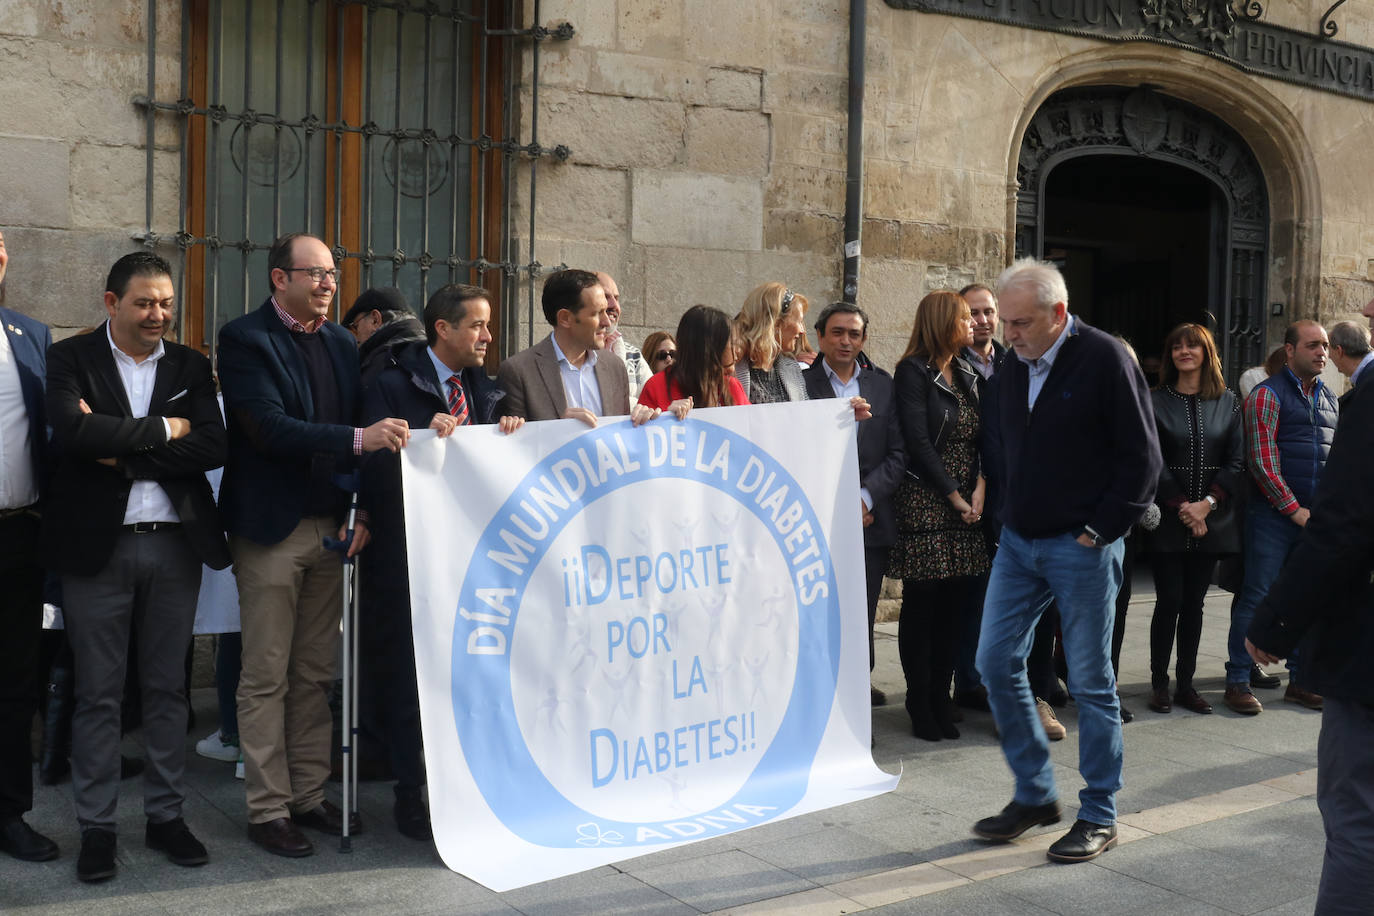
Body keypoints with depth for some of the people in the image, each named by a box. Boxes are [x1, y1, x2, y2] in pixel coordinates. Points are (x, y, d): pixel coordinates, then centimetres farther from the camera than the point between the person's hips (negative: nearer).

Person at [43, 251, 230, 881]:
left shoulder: (190, 367, 8)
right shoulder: (70, 359, -1)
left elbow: (212, 447, -5)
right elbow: (75, 431, -19)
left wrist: (125, 452, -12)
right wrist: (163, 430, -12)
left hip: (174, 546, 3)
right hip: (97, 546, -3)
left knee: (167, 688, 11)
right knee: (98, 694, 5)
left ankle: (166, 816, 23)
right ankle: (96, 826, 18)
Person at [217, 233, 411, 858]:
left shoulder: (341, 343, 13)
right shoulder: (245, 339, -7)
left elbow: (358, 426, 11)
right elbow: (269, 427, -19)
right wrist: (359, 438, -28)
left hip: (331, 526, 6)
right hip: (273, 528, -6)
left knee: (316, 674, 11)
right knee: (266, 678, 1)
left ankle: (310, 796, 21)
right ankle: (268, 810, 11)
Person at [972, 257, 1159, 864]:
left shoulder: (1104, 359, -11)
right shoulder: (1011, 366, 7)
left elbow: (1142, 457, -10)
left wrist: (1100, 530, -11)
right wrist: (1009, 511, 10)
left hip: (1081, 547, -6)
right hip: (1018, 542, 6)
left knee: (1091, 682, 2)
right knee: (996, 663, 5)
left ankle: (1099, 815, 16)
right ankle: (1034, 794, 21)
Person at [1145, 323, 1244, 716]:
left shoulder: (1228, 403, 8)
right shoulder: (1155, 401, 0)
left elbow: (1237, 462, 3)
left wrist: (1208, 503, -10)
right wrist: (1181, 506, -12)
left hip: (1212, 520, 3)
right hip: (1168, 521, -2)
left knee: (1194, 603, 8)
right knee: (1170, 601, -2)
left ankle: (1186, 684, 15)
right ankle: (1159, 684, 9)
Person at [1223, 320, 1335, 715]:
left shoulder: (1328, 397, 16)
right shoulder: (1268, 394, -5)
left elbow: (1337, 456, 22)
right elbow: (1262, 460, -11)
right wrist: (1295, 509, -12)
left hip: (1316, 516, 6)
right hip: (1275, 514, -6)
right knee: (1258, 596, -4)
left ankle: (1300, 681, 19)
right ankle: (1238, 682, 2)